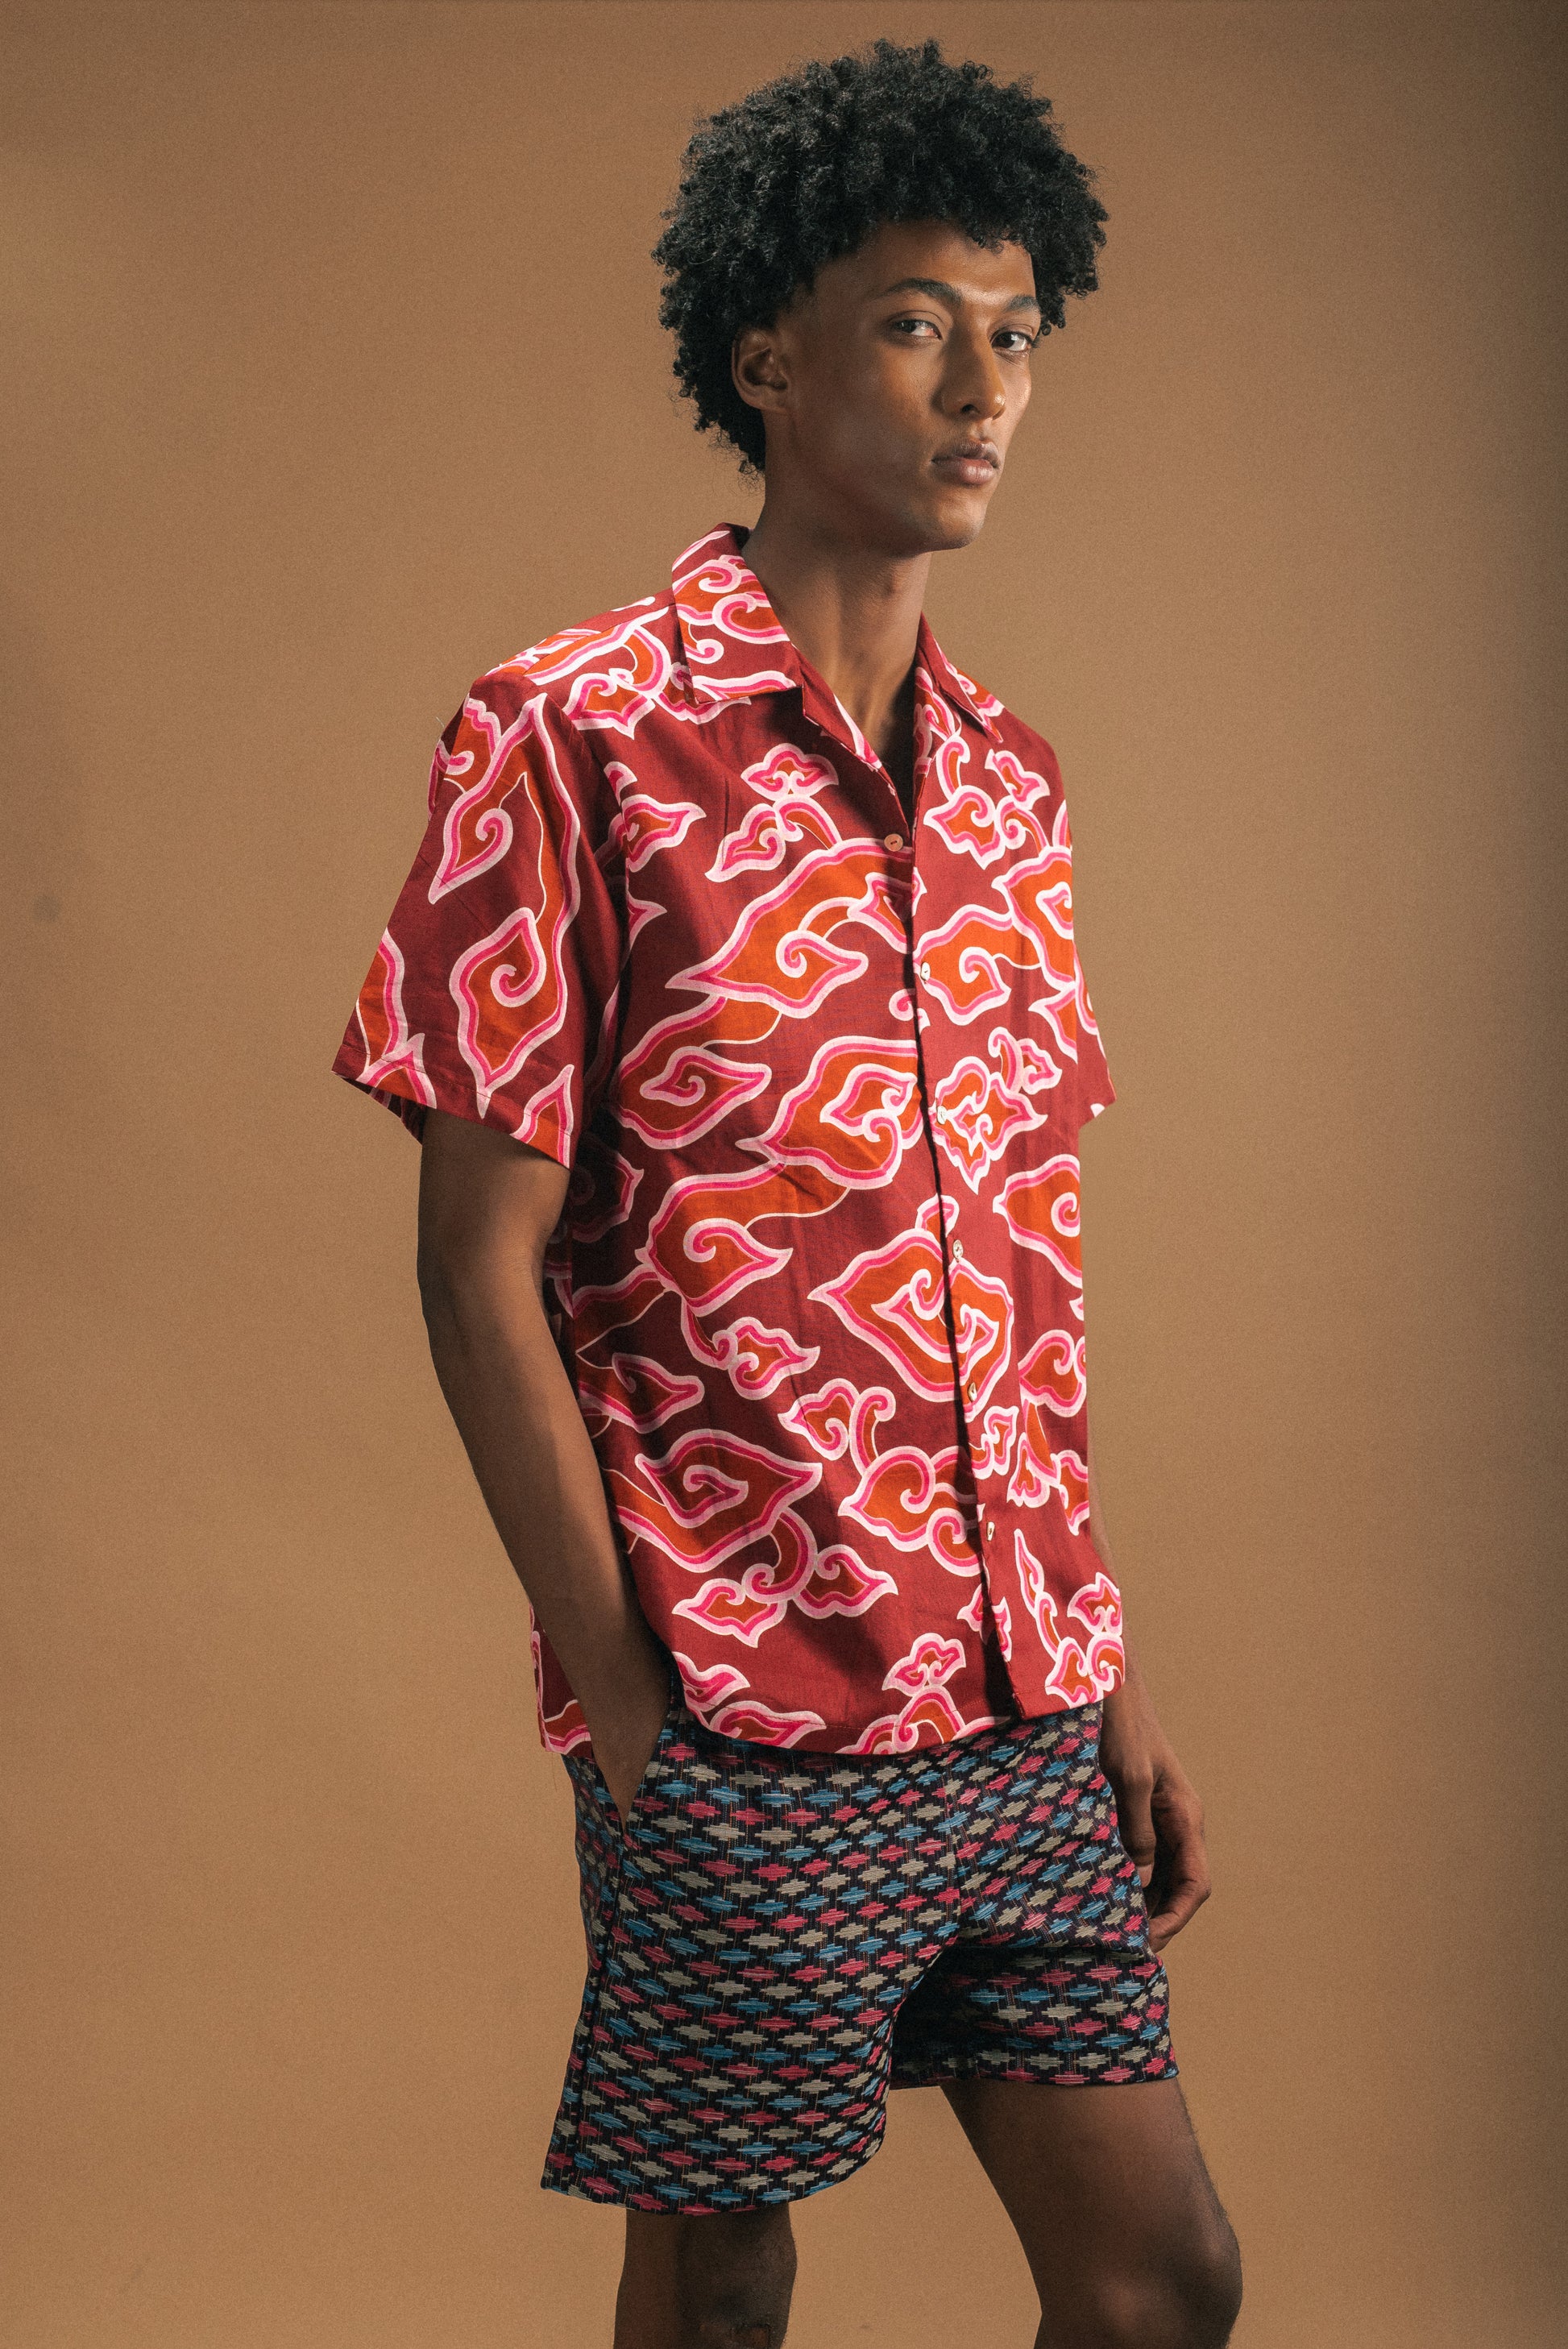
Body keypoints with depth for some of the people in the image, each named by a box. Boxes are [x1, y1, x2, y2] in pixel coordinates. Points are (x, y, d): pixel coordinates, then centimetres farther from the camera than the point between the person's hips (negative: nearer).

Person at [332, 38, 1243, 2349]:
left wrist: (1116, 1675, 10)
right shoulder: (573, 739, -9)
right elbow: (480, 1261, -10)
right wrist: (627, 1707, -12)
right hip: (747, 1720, -6)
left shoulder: (1004, 774, 11)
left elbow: (1024, 1272, 13)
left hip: (1024, 1715, 6)